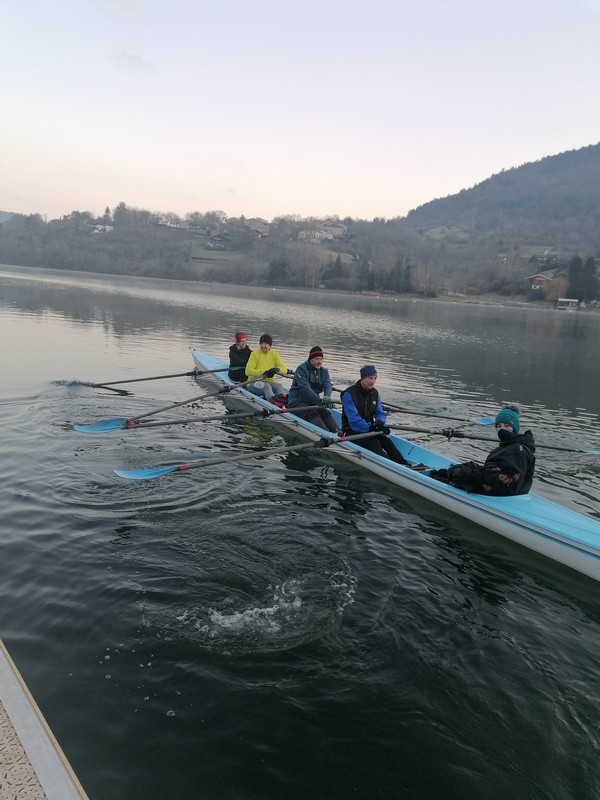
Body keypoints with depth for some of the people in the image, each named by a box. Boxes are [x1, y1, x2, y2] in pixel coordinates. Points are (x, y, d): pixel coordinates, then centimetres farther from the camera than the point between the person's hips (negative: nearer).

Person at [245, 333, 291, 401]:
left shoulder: (274, 354, 8)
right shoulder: (255, 354, -3)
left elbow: (284, 369, 0)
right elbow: (248, 371, -14)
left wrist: (277, 369, -24)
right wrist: (263, 372, -24)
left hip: (270, 382, 4)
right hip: (254, 382, -3)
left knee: (279, 385, -27)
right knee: (266, 386, -34)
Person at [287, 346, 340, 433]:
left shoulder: (324, 371, 9)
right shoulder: (301, 370, -13)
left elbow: (327, 386, -7)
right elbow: (305, 389, -24)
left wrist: (327, 397, -32)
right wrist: (320, 401, -35)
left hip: (313, 402, 6)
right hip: (297, 402, -6)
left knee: (326, 412, -22)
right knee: (312, 414, -30)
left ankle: (337, 432, -41)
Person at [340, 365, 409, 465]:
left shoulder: (374, 393, 7)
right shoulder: (349, 394, -16)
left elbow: (380, 413, 6)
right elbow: (353, 420, -23)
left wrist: (380, 422, -19)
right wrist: (372, 427, -31)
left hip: (369, 429, 6)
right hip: (352, 431, -6)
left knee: (387, 441, -21)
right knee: (374, 444, -30)